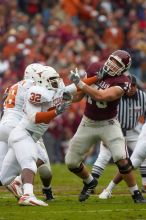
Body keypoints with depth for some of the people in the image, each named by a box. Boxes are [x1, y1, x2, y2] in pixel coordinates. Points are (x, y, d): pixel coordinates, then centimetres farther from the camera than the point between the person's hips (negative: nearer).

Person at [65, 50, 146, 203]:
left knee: (122, 159, -22)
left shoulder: (122, 82, -20)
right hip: (88, 123, 5)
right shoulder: (94, 69, -4)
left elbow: (101, 96, -33)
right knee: (71, 162, 8)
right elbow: (79, 95, 10)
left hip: (108, 124, -5)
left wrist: (79, 83, -31)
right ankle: (89, 182, 38)